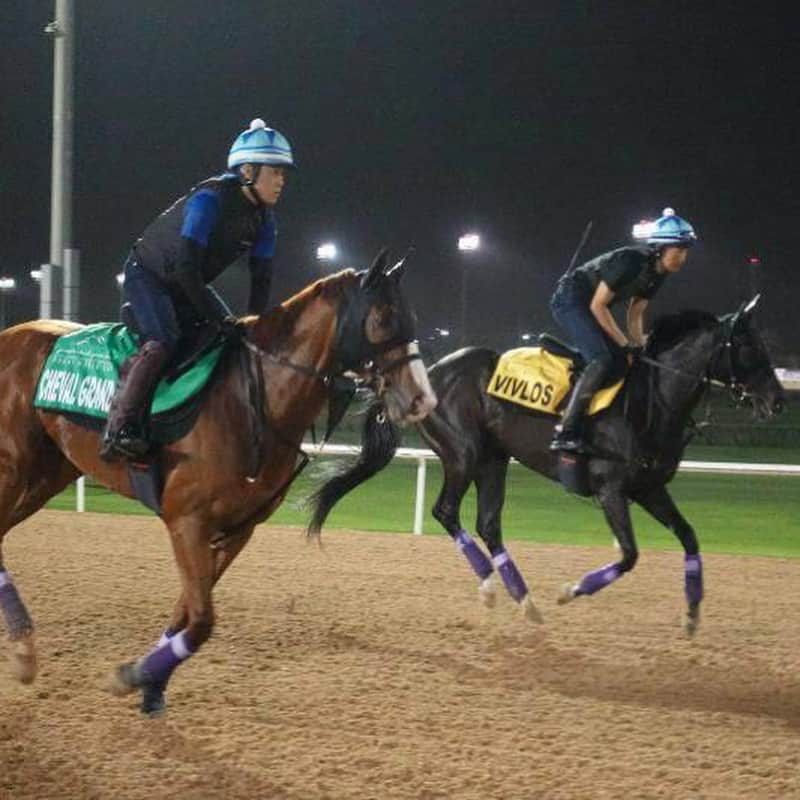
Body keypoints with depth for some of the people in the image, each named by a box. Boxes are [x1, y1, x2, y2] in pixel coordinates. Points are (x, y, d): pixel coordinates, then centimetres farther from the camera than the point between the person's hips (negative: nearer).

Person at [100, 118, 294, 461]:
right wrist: (217, 318, -30)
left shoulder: (263, 217, -5)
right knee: (161, 343, -29)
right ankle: (119, 430, -34)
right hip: (147, 277, -9)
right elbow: (186, 269, -32)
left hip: (186, 286, 9)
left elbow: (261, 277, 1)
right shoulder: (209, 200, -29)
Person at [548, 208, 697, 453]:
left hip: (588, 306, 10)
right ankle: (565, 433, -31)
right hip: (569, 300, -10)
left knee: (623, 362, 4)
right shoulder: (631, 261, -27)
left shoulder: (658, 273, 0)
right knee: (601, 360, -24)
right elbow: (597, 305, -24)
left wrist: (639, 346, -3)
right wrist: (626, 345, -21)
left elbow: (635, 313, 10)